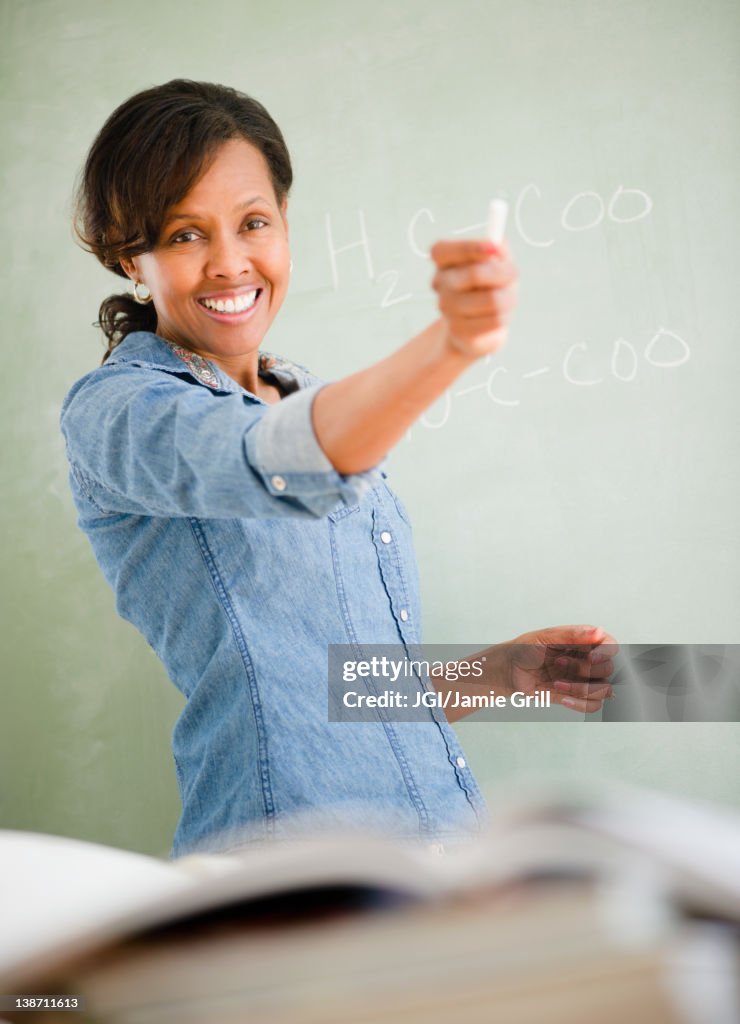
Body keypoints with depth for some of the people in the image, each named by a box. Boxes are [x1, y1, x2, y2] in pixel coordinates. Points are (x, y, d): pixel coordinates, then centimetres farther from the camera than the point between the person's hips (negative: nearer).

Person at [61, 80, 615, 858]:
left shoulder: (316, 403, 17)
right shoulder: (115, 410, -5)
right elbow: (275, 463, -28)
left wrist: (495, 673, 7)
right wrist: (446, 345, -42)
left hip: (450, 829, 5)